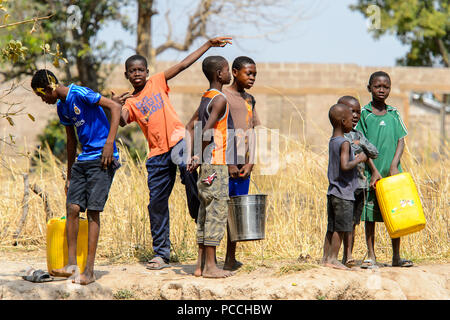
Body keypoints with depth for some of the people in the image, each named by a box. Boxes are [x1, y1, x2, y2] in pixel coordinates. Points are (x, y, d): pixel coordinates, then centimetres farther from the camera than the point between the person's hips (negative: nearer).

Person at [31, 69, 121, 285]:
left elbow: (115, 107, -18)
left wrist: (109, 142, -24)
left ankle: (89, 271, -9)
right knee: (72, 208, -1)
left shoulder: (79, 94, -12)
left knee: (93, 211, -10)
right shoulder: (61, 107, 14)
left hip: (102, 158, -8)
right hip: (83, 160, 8)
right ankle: (71, 263, 4)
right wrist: (69, 176, 27)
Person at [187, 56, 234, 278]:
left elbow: (192, 126, 20)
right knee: (217, 211, -6)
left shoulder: (205, 98, 16)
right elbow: (207, 130, -21)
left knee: (206, 212, 10)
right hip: (216, 163, -9)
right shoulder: (220, 99, -12)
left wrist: (194, 156, 18)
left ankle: (201, 265, 12)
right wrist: (199, 156, -13)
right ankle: (210, 266, -6)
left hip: (207, 165, 9)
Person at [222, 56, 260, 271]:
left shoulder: (249, 100, 17)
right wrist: (228, 164, -15)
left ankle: (231, 259, 16)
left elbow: (254, 132, 15)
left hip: (243, 166, 7)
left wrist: (250, 164, 2)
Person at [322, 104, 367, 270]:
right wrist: (359, 159, -12)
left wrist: (356, 158, 15)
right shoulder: (344, 143, -15)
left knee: (332, 228, 12)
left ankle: (326, 257, 15)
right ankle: (333, 258, -1)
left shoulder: (332, 142, 12)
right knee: (340, 228, -2)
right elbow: (344, 166, -26)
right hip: (343, 193, -9)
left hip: (332, 192, 9)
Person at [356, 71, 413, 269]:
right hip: (371, 172, -3)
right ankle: (371, 257, 7)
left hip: (392, 171, 3)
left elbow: (401, 141, 5)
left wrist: (394, 166, -9)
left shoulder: (394, 114, 8)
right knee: (370, 215, 1)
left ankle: (396, 257, 12)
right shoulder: (364, 113, -1)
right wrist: (374, 171, -11)